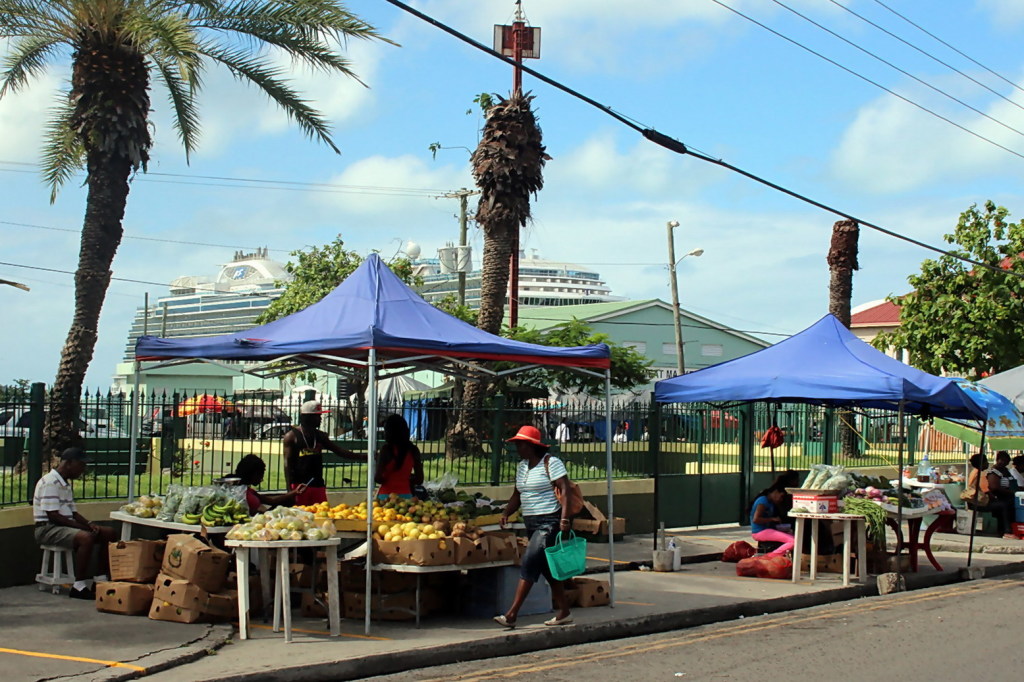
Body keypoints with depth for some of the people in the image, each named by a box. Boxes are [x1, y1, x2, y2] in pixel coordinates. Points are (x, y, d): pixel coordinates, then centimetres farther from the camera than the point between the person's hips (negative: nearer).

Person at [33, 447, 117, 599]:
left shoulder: (65, 484, 18)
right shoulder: (50, 482, -15)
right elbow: (52, 515, -21)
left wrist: (89, 524, -1)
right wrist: (83, 527, -19)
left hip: (65, 527, 10)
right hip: (48, 529, -10)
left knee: (108, 533, 1)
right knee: (86, 537, -35)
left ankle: (101, 579, 1)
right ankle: (80, 586, -31)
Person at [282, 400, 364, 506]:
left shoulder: (320, 436, 14)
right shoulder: (292, 436, -2)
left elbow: (339, 451, 17)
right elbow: (288, 464, -6)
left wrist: (362, 457, 9)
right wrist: (290, 491, -13)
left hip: (318, 485, 6)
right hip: (299, 485, -5)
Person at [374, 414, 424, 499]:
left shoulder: (386, 449, -8)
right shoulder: (413, 450, 3)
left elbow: (378, 478, -12)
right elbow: (419, 480, 5)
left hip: (386, 495, -4)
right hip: (406, 496, 4)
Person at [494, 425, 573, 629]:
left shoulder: (551, 463, -10)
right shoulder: (522, 466, 14)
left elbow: (565, 490, -16)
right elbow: (517, 495, 19)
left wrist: (564, 517, -26)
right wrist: (506, 513, 2)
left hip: (549, 522, -9)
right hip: (531, 523, 9)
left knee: (529, 564, -14)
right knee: (548, 568, 11)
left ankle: (511, 615, -15)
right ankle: (564, 613, 20)